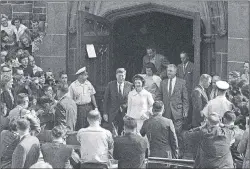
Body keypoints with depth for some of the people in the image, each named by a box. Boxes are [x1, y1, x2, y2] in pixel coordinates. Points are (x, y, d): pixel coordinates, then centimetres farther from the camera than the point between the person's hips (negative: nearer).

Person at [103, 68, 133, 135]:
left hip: (125, 114, 0)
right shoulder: (110, 85, 0)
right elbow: (105, 99, 3)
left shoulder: (129, 85, 0)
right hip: (113, 114, 0)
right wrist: (105, 113, -1)